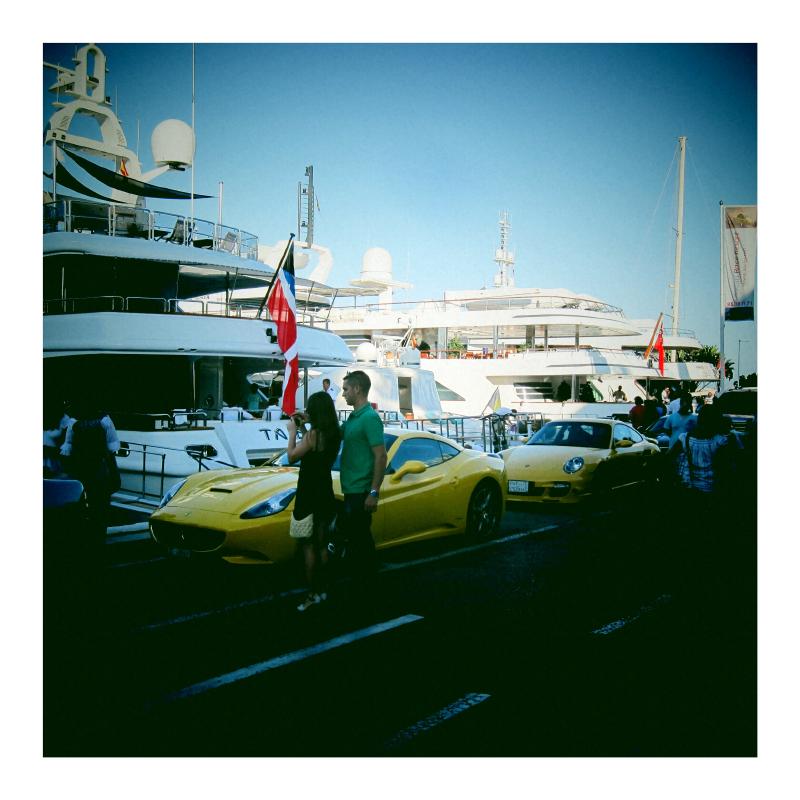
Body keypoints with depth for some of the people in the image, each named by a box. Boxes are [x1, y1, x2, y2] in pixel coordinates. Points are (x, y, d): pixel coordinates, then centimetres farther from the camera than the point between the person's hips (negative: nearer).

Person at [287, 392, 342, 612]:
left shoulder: (313, 435, -20)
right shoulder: (334, 433, 2)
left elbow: (292, 457, -11)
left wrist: (292, 432, 1)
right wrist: (307, 425, 13)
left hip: (309, 495, -8)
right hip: (325, 493, 8)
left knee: (308, 546, -1)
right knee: (321, 545, 15)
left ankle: (313, 594, 1)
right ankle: (322, 589, 23)